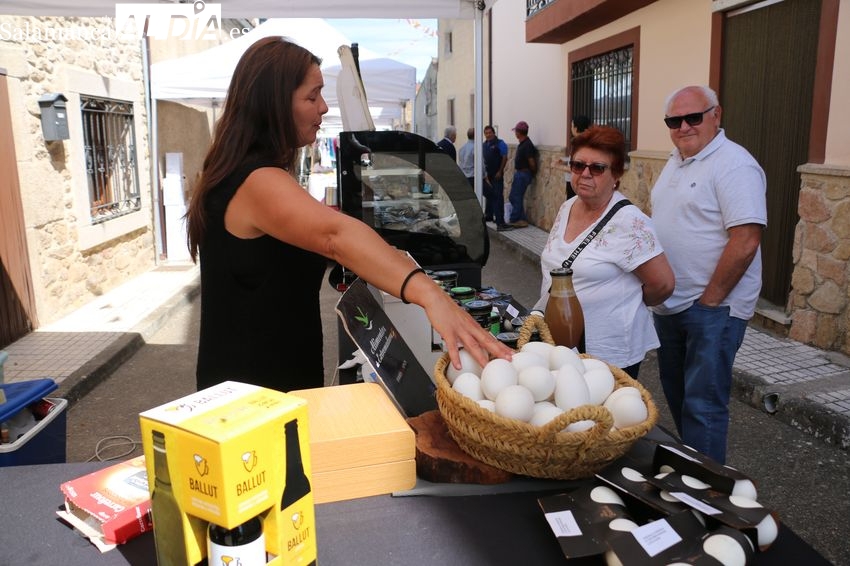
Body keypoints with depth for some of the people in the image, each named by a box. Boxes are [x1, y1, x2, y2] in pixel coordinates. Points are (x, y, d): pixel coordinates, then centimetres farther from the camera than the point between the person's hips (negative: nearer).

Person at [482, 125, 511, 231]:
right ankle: (489, 216, 35)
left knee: (498, 197, -10)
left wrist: (500, 172, -15)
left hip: (496, 175, -7)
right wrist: (484, 172, 10)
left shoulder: (500, 144, -6)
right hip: (487, 175, 7)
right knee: (489, 195, 19)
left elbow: (504, 158, -10)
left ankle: (500, 221, -13)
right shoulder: (484, 145, 14)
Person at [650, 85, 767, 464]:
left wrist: (709, 301, -18)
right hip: (669, 304, 9)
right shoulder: (676, 161, 11)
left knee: (702, 404, -2)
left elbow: (745, 241, -23)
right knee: (676, 392, 20)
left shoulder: (734, 165, -16)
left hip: (712, 309, -9)